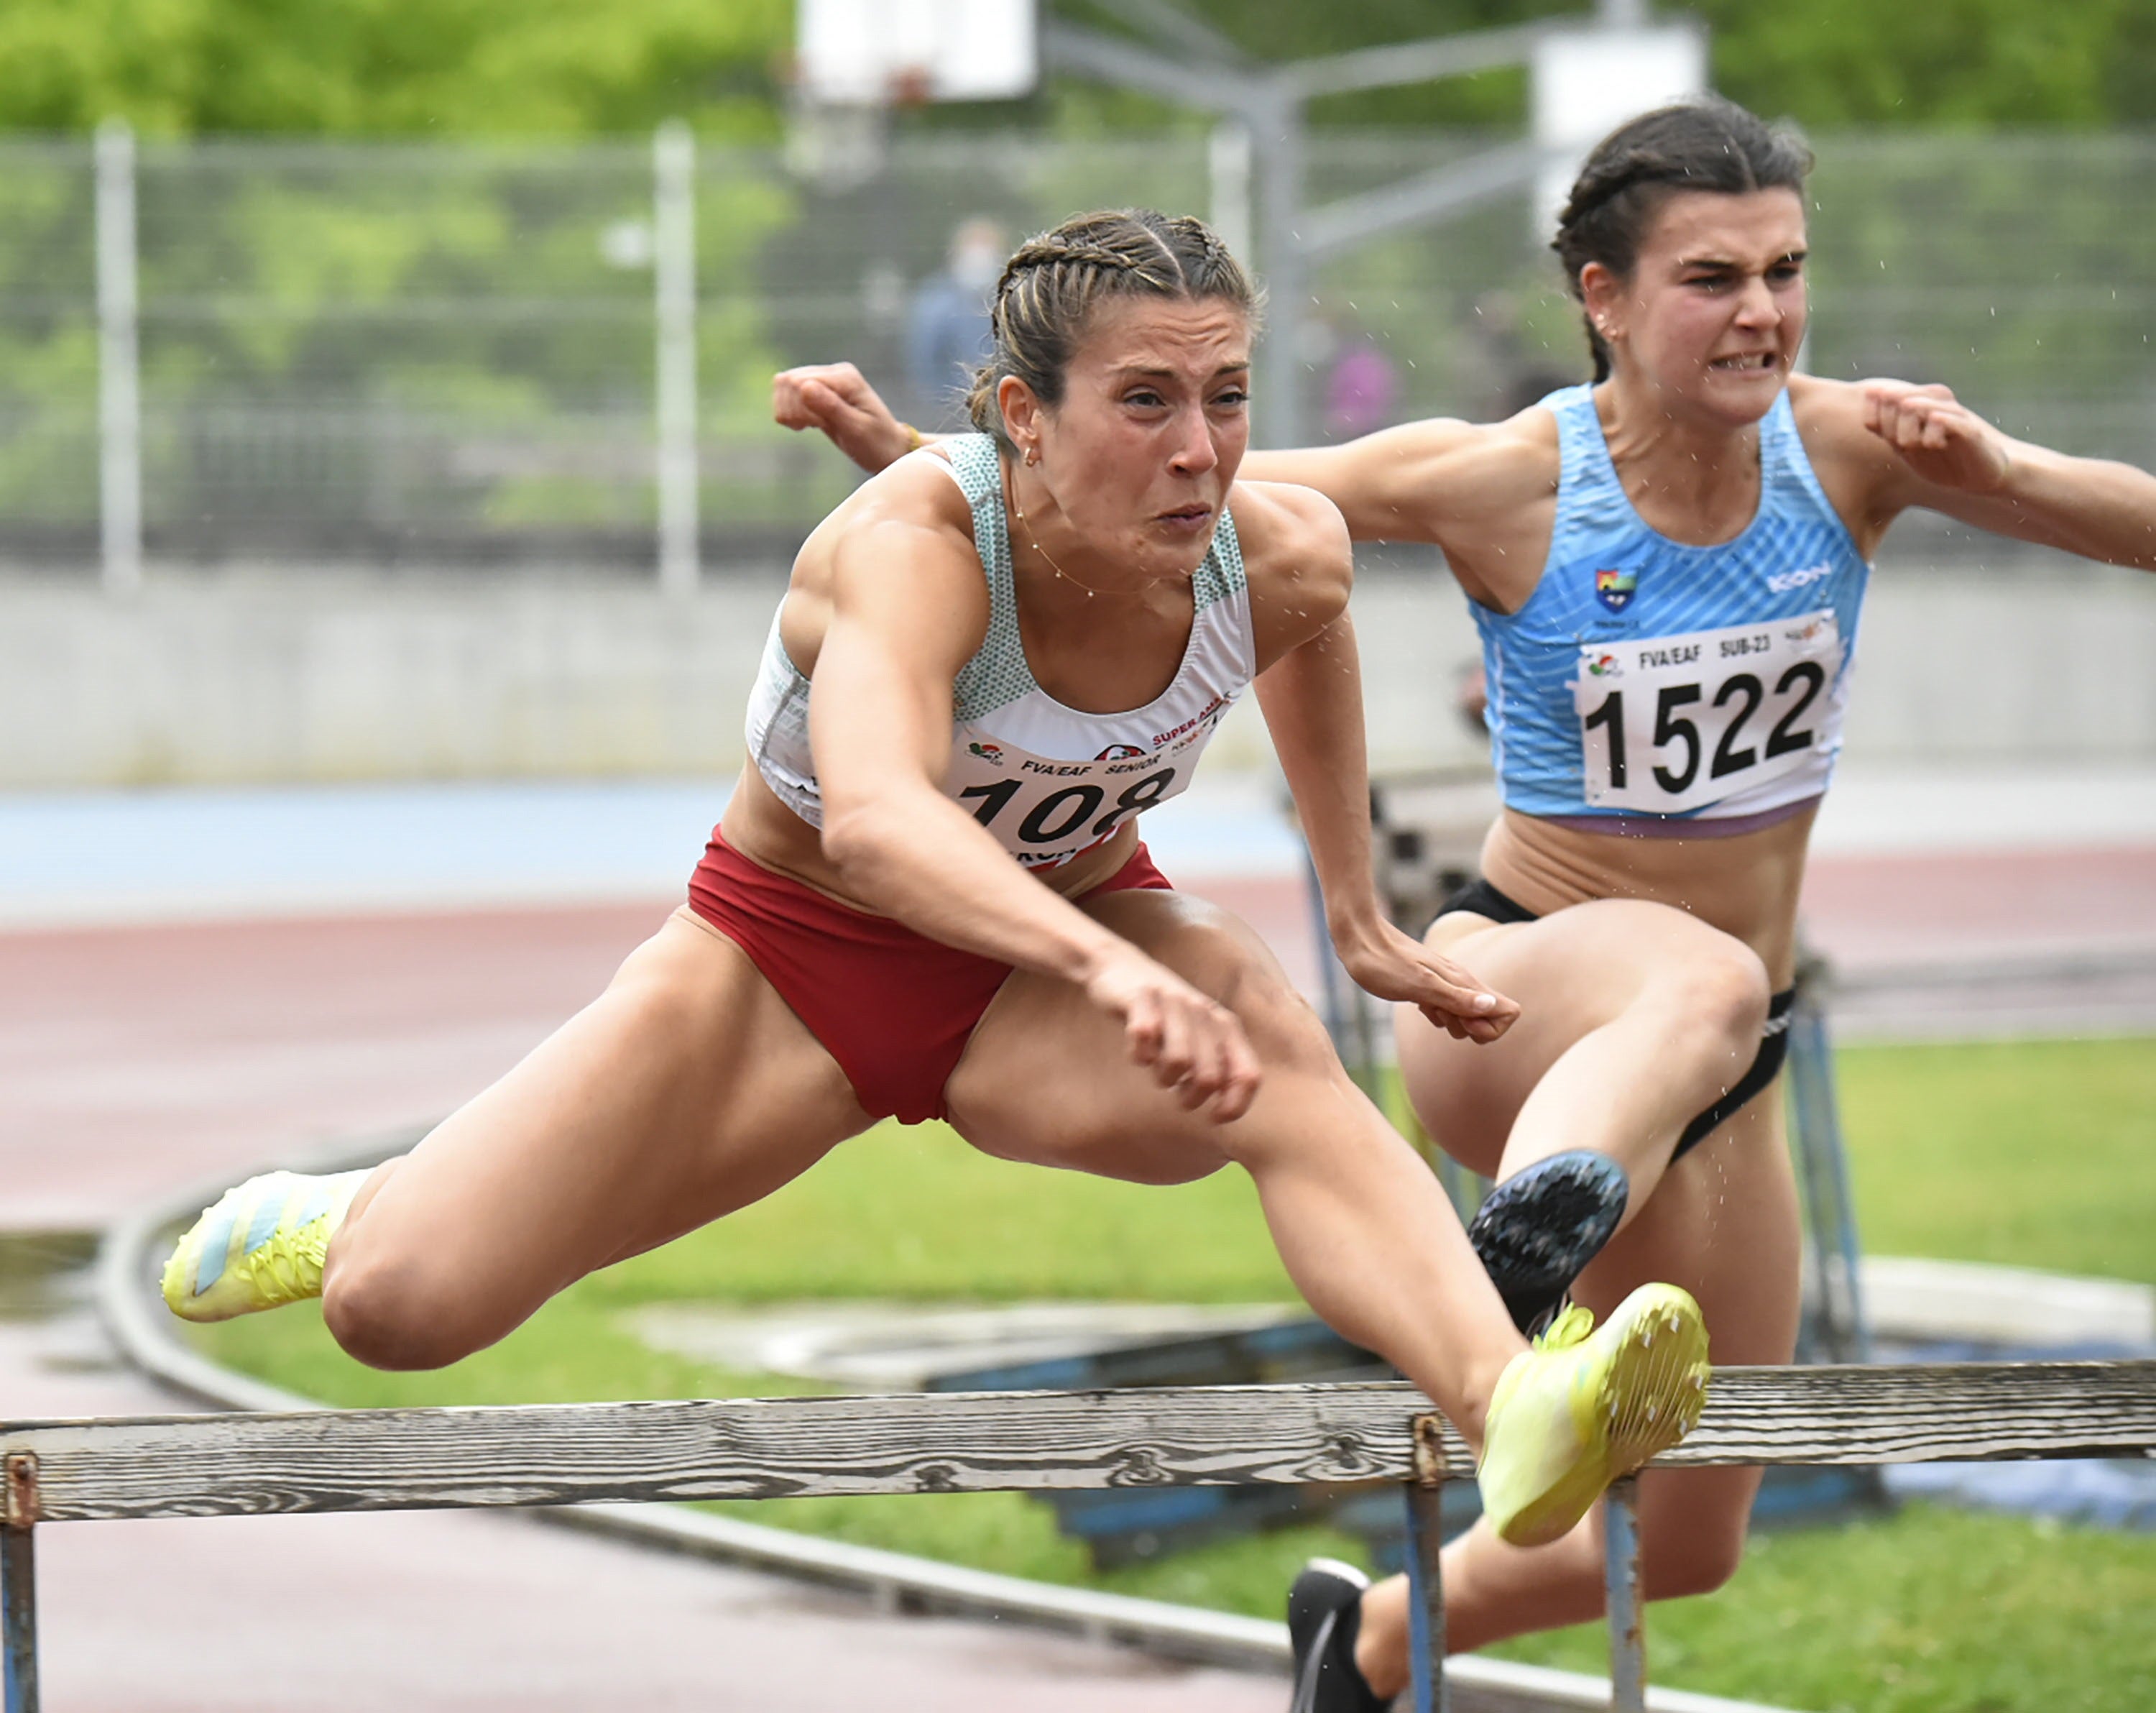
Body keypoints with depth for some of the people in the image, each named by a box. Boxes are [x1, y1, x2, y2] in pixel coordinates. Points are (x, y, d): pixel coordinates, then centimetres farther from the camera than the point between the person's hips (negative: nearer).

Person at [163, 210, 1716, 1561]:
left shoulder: (1279, 559, -18)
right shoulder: (917, 542, -34)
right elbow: (872, 817, -55)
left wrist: (1357, 913, 12)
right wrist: (1111, 967, -71)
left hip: (1051, 983, 2)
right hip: (788, 952, -2)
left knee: (1274, 1050, -35)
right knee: (402, 1308, -12)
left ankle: (1514, 1415, -60)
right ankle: (353, 1212, 28)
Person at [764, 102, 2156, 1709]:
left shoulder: (1850, 446, -7)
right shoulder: (1508, 482, -15)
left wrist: (1992, 470, -30)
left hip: (1722, 1091, 5)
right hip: (1504, 998, -5)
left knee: (1686, 1546, 14)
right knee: (1703, 984, -43)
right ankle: (1505, 1283, -69)